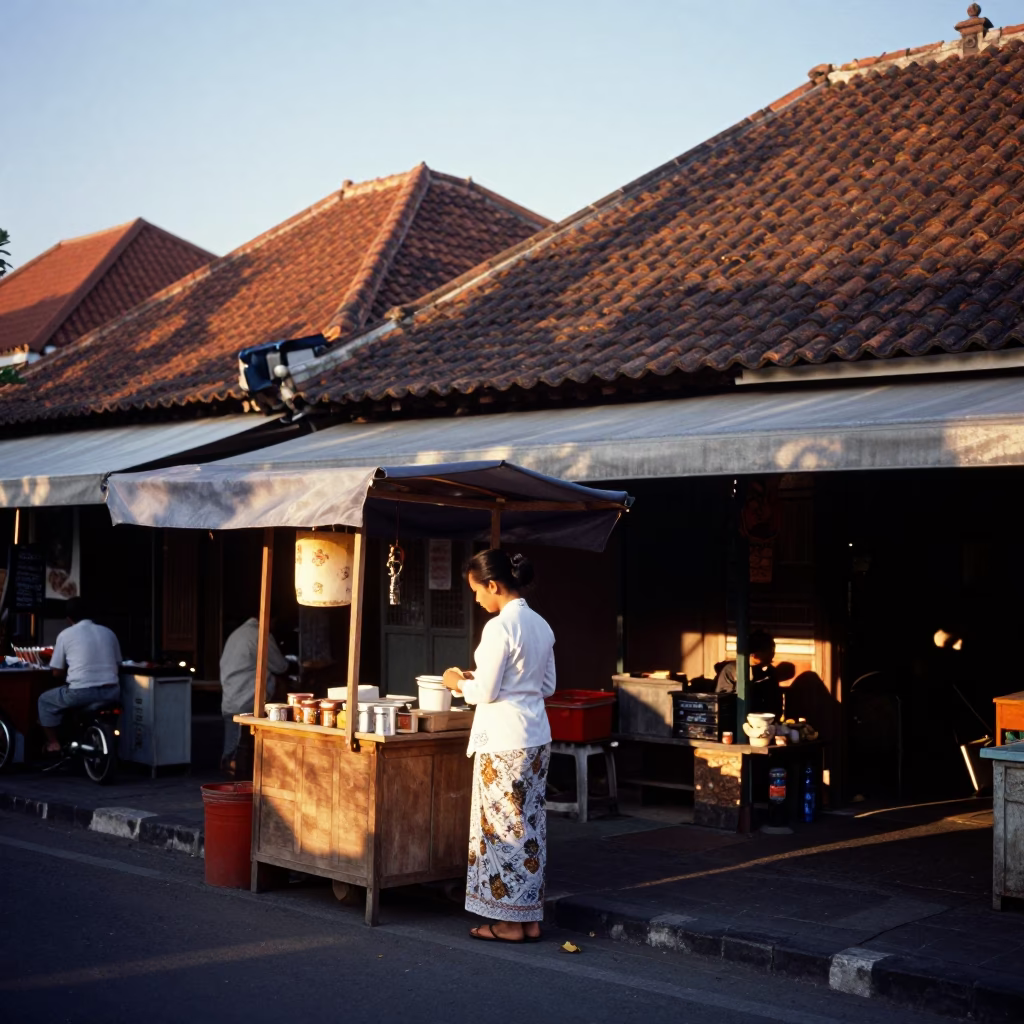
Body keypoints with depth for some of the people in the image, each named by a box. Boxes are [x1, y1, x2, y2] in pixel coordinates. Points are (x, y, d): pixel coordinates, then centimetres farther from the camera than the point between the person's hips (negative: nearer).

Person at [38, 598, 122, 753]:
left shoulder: (65, 634, 3)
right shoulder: (108, 632, 14)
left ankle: (53, 743, 19)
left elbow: (57, 672, 7)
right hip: (111, 692, 4)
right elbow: (118, 664, 21)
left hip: (81, 693, -4)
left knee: (45, 700, 23)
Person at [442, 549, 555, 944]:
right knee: (530, 825, 13)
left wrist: (459, 682, 3)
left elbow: (486, 692, -17)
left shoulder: (499, 627, -17)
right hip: (537, 737, 9)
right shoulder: (540, 625, 9)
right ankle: (531, 918, 19)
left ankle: (511, 922, 9)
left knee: (503, 827, 1)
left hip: (504, 741, -9)